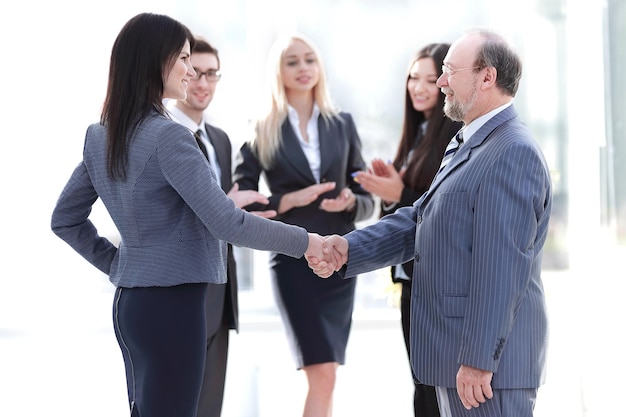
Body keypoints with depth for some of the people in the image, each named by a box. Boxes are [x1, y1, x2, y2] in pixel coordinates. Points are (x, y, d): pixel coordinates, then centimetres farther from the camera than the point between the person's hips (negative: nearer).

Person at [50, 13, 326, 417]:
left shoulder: (100, 137, 9)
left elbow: (65, 219, 17)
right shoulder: (168, 136, -16)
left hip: (130, 300, 9)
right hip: (171, 305, -9)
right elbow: (225, 223, -19)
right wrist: (304, 241, -9)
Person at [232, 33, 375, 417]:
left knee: (325, 375, 6)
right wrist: (291, 200, -16)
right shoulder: (261, 131, 0)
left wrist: (349, 202, -11)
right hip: (293, 258, -3)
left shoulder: (342, 123, 9)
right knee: (322, 373, -13)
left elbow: (367, 198, 11)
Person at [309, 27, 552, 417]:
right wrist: (348, 248, -1)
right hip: (458, 354, 10)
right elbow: (418, 222, 14)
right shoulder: (471, 148, 17)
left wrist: (479, 359, -23)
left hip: (489, 357, -10)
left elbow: (502, 268, -22)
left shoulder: (514, 153, -18)